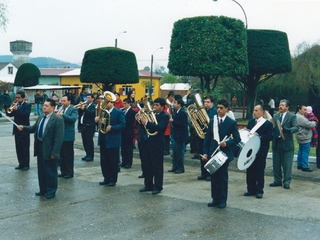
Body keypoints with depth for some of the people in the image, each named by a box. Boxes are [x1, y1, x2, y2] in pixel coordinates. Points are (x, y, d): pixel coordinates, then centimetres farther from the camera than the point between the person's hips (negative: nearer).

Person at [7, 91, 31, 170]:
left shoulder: (27, 105, -6)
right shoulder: (15, 105, 11)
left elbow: (26, 115, -22)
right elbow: (9, 114, 5)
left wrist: (17, 109, -25)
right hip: (17, 130, 6)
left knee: (25, 149, -1)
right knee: (18, 149, 11)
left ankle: (26, 164, 6)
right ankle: (21, 164, 19)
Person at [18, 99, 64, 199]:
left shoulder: (57, 119, -15)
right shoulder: (40, 117, 9)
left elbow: (59, 138, -17)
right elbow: (34, 128, 21)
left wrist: (54, 152, -20)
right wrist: (23, 128, 2)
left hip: (49, 149, -7)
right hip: (39, 147, 8)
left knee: (50, 171, 4)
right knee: (41, 170, 17)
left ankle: (51, 191, 19)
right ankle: (43, 189, 31)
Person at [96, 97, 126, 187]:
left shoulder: (118, 112, -7)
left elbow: (123, 125, -14)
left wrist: (112, 128, -25)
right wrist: (97, 120, -4)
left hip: (112, 141, -7)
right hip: (103, 141, 7)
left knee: (113, 162, 2)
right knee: (103, 161, 11)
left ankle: (113, 180, 13)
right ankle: (106, 178, 23)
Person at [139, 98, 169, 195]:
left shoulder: (165, 116, -8)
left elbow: (159, 127, -24)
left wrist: (147, 123, -26)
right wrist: (141, 120, -4)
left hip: (157, 145, -8)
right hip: (147, 144, 8)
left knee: (157, 167, 0)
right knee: (146, 166, 14)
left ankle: (157, 187, 10)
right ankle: (148, 185, 25)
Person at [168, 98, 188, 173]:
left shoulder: (182, 113, -17)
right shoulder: (178, 112, 14)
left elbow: (182, 124, -24)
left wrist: (173, 121, -18)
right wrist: (173, 121, 2)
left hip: (180, 136, -10)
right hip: (177, 136, 10)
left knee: (179, 152, -3)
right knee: (175, 152, 15)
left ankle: (181, 168, 5)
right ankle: (175, 167, 23)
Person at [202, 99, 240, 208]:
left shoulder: (231, 123, -3)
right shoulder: (212, 121, 8)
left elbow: (237, 139, -2)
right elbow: (207, 138, 9)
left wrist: (227, 143, -19)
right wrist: (205, 152, 2)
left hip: (225, 153, -3)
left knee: (223, 177, 3)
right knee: (214, 176, 8)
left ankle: (222, 200, 13)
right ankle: (215, 199, 18)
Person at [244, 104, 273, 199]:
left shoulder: (268, 123, -4)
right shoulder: (250, 122, 15)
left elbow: (270, 137, -11)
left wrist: (259, 136, -22)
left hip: (261, 151, -6)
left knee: (259, 171, 1)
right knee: (250, 170, 9)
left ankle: (259, 191, 10)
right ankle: (251, 190, 19)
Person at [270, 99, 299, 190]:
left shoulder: (292, 116, -3)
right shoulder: (275, 116, 13)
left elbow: (296, 127, -16)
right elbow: (272, 128, 9)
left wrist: (288, 130, -34)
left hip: (287, 144, -5)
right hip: (276, 143, 5)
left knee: (287, 164, 0)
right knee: (276, 164, 11)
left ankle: (286, 182, 11)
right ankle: (277, 181, 23)